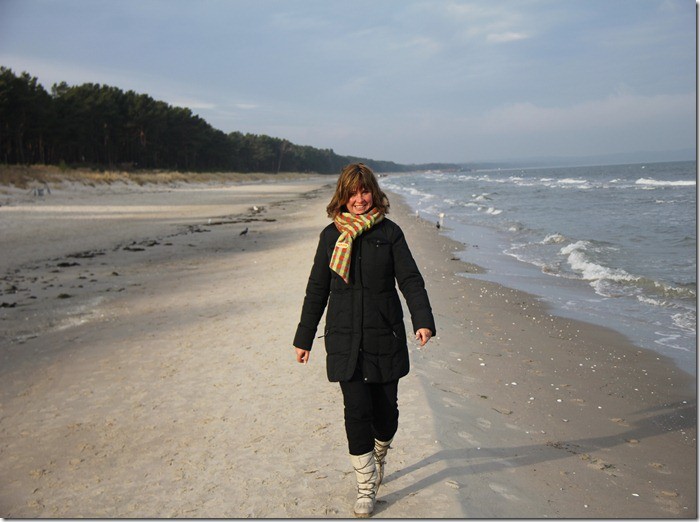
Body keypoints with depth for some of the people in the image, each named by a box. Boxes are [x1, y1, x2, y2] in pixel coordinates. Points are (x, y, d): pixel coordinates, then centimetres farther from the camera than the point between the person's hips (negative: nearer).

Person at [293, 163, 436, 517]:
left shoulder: (389, 232, 2)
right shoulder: (331, 235, 6)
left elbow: (410, 279, -4)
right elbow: (317, 290, 11)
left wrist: (422, 321, -20)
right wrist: (304, 338, 12)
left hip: (384, 336, 0)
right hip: (344, 340, 0)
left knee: (385, 408, 7)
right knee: (357, 410, -5)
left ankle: (379, 457, 40)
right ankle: (366, 489, 9)